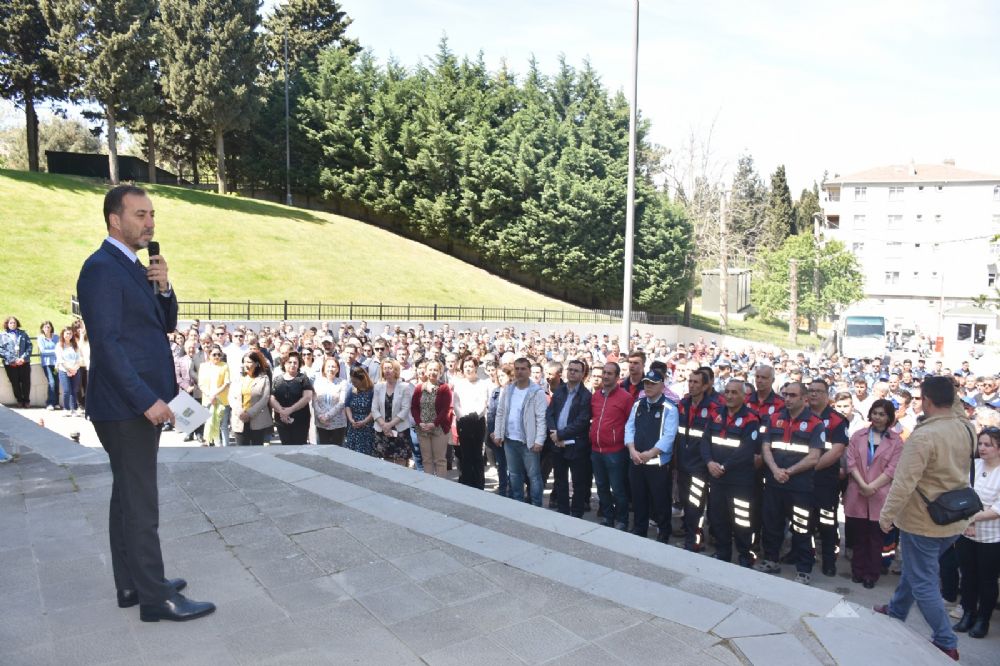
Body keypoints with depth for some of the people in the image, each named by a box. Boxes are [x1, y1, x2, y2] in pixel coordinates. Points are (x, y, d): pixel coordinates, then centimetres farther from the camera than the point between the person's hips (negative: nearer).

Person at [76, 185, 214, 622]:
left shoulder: (134, 267, 14)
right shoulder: (101, 268, -15)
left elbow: (166, 325, 15)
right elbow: (107, 344, -21)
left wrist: (163, 287, -4)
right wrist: (147, 400, -23)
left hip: (138, 404, 10)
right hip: (127, 407, -10)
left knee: (128, 498, 16)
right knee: (140, 503, -2)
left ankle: (131, 584, 27)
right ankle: (156, 597, 7)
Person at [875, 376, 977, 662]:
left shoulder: (924, 435, -27)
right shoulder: (967, 428, -4)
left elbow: (904, 482, -26)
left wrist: (887, 515, -14)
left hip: (923, 521, -8)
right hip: (954, 519, 8)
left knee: (923, 582, 7)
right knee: (915, 569, 26)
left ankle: (946, 643, 14)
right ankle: (896, 611, 43)